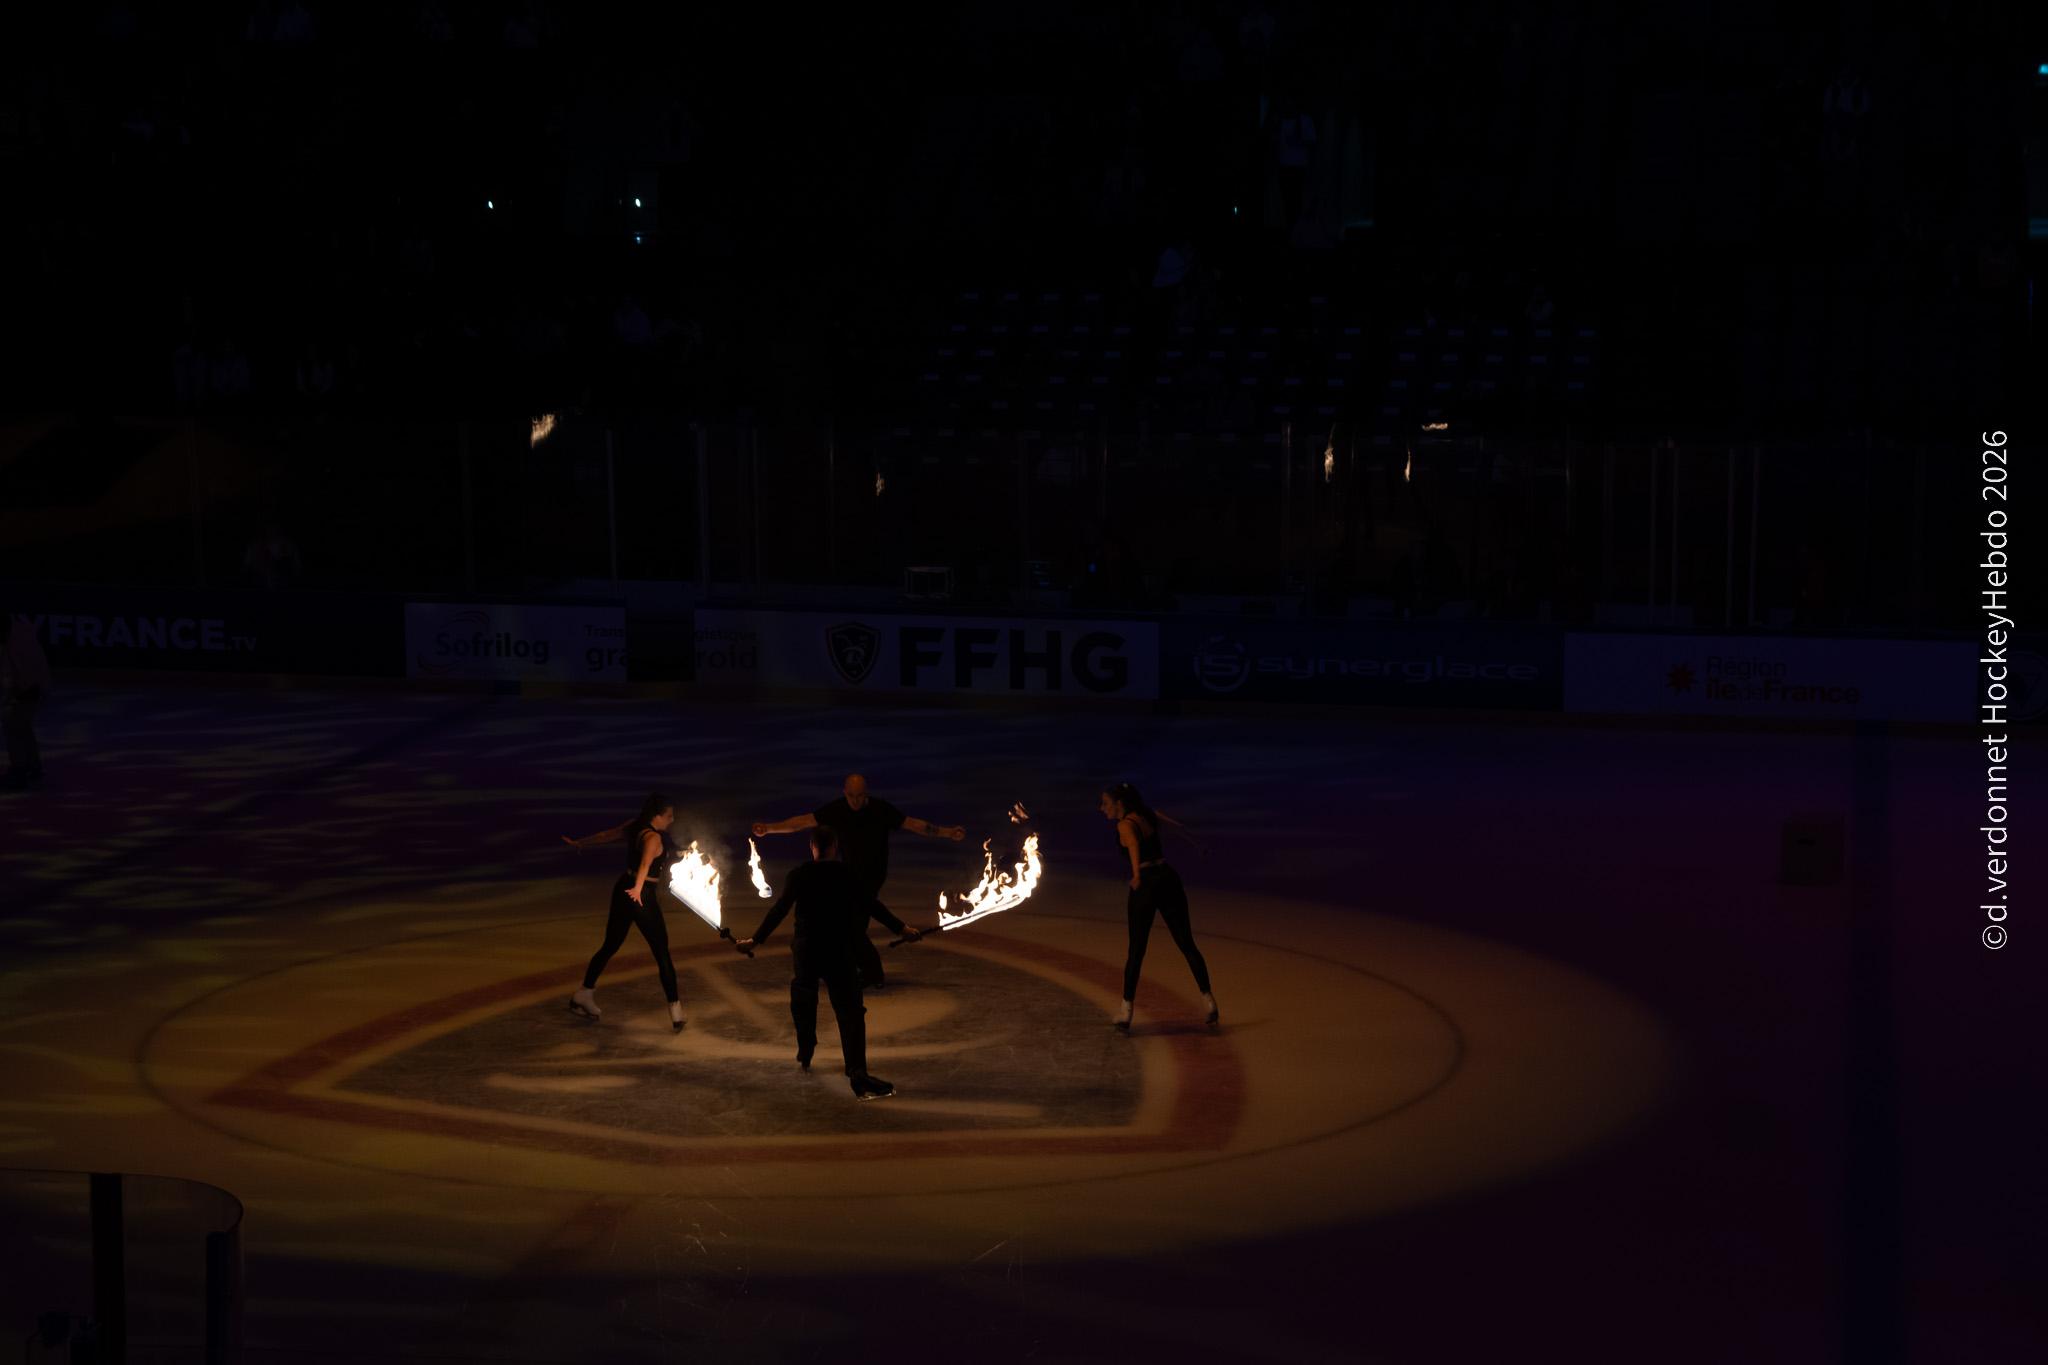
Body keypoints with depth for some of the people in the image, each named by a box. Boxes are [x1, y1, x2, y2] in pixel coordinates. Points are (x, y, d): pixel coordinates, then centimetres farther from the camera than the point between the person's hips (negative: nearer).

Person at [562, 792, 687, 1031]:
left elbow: (605, 835, 20)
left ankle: (584, 995, 29)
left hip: (623, 889, 9)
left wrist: (578, 843, 35)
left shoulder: (634, 828, 5)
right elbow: (646, 862, -39)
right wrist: (638, 888, -56)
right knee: (662, 954, -4)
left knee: (610, 946, 21)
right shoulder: (653, 838, -20)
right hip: (642, 896, -9)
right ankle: (675, 1012, -6)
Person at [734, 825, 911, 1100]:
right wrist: (902, 929, 14)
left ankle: (804, 1056, 43)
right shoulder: (849, 875, -3)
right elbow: (872, 907, 3)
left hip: (805, 951, 2)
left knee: (803, 1005, 27)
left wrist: (756, 940, -4)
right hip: (840, 953, -2)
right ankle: (858, 1077, -19)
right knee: (850, 1012, -7)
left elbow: (779, 910, -9)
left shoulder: (799, 876, -3)